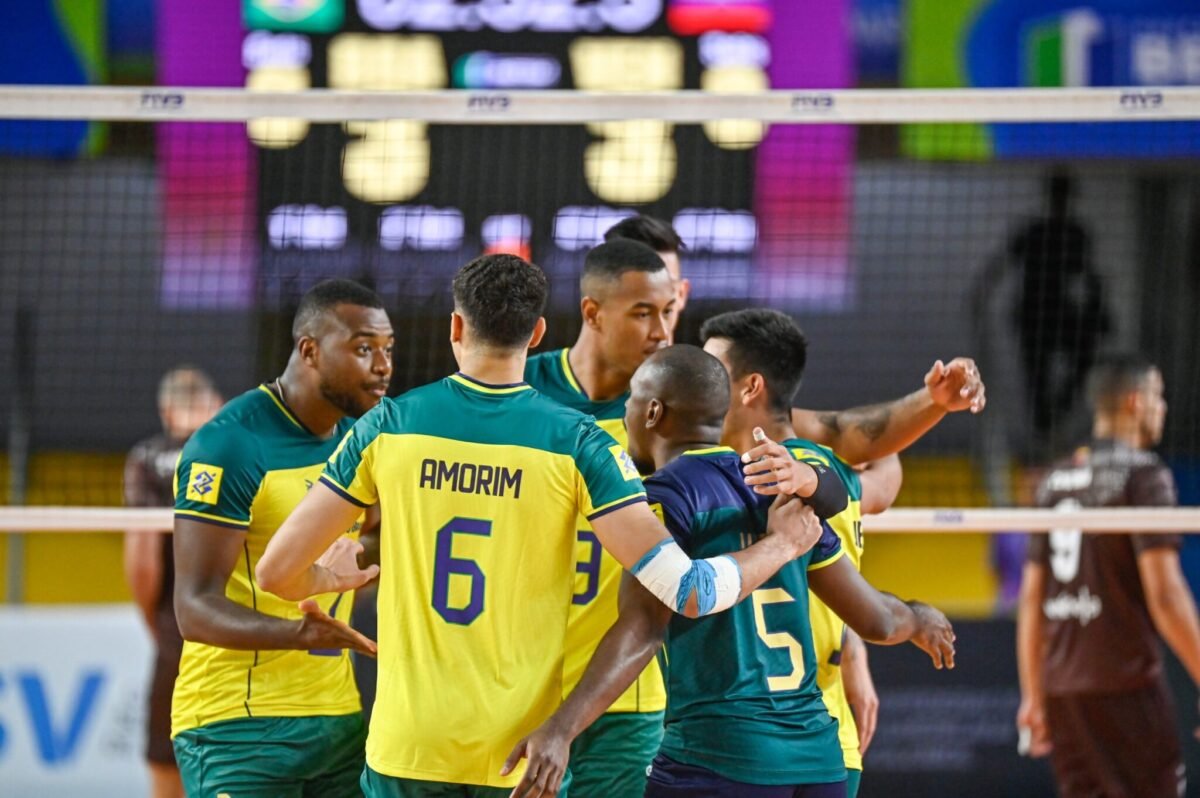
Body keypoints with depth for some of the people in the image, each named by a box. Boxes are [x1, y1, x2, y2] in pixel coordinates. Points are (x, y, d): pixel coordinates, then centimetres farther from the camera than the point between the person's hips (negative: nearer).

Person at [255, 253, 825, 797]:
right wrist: (779, 546, 8)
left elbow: (277, 571, 4)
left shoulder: (387, 427, 0)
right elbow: (688, 591, -10)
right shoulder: (576, 445, -5)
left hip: (407, 747, 1)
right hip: (525, 751, -1)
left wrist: (334, 579, 28)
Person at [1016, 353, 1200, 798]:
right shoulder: (1143, 476, -7)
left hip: (1062, 685, 7)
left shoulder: (1056, 481, 14)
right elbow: (1164, 594, -15)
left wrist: (1034, 696, 20)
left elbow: (1031, 599, 15)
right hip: (1124, 685, -7)